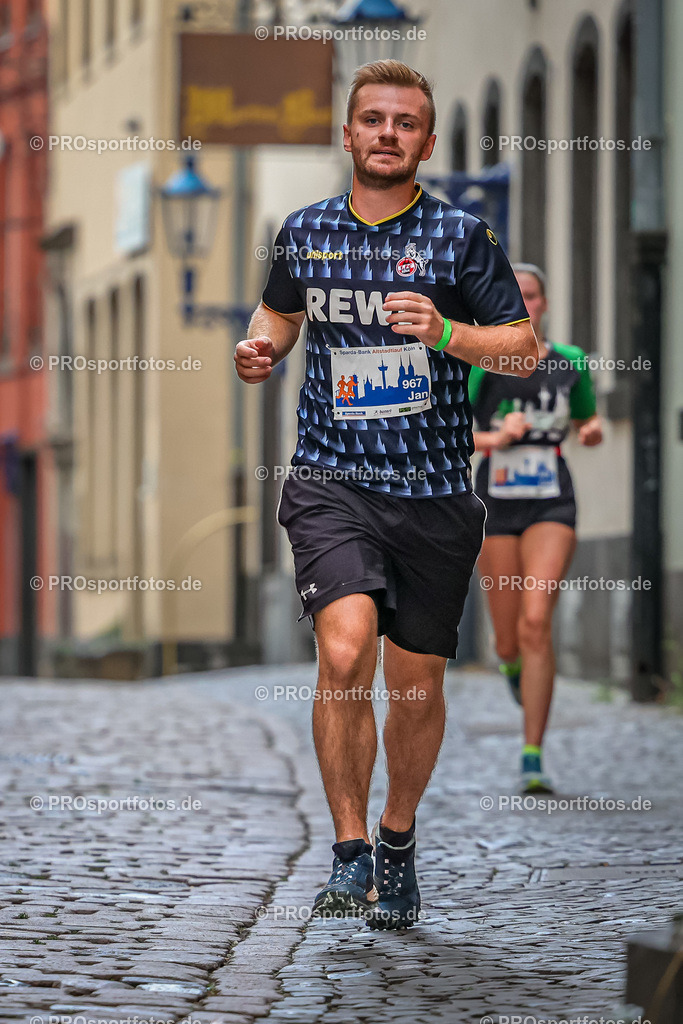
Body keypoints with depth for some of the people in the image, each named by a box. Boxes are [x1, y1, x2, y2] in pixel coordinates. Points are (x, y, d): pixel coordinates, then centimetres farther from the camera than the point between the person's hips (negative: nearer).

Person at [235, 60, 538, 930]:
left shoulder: (460, 237, -1)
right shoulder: (304, 233, 7)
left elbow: (525, 348, -1)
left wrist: (446, 332, -18)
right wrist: (261, 346, 4)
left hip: (434, 494, 0)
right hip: (331, 481, 0)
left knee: (417, 684, 7)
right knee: (344, 653, -21)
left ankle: (397, 839, 32)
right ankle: (349, 852, -9)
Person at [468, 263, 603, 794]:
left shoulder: (571, 363, 3)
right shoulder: (479, 363, -5)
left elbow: (587, 420, 20)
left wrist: (594, 430, -4)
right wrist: (493, 440, -25)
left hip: (552, 510, 0)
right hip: (496, 510, 0)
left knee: (537, 622, -20)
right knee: (510, 639, 7)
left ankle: (533, 759, -16)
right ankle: (512, 660, 51)